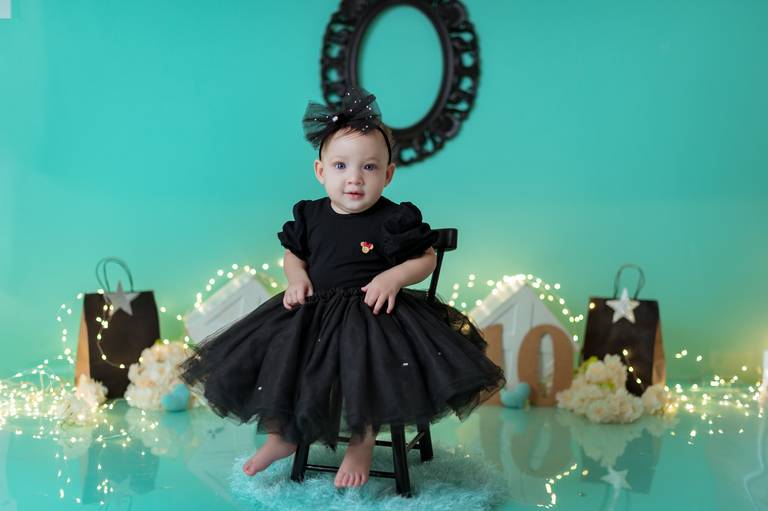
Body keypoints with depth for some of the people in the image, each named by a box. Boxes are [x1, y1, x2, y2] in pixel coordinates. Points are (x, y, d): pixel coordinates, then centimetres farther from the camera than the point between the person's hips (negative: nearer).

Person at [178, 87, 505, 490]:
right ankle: (281, 436, 20)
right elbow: (293, 255, 18)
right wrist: (297, 277, -4)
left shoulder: (397, 219, -8)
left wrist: (393, 278, -17)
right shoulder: (309, 216, 4)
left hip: (373, 313, -4)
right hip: (312, 312, 4)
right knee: (272, 360, -3)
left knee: (369, 373, -26)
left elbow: (426, 259, 0)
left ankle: (362, 444, 1)